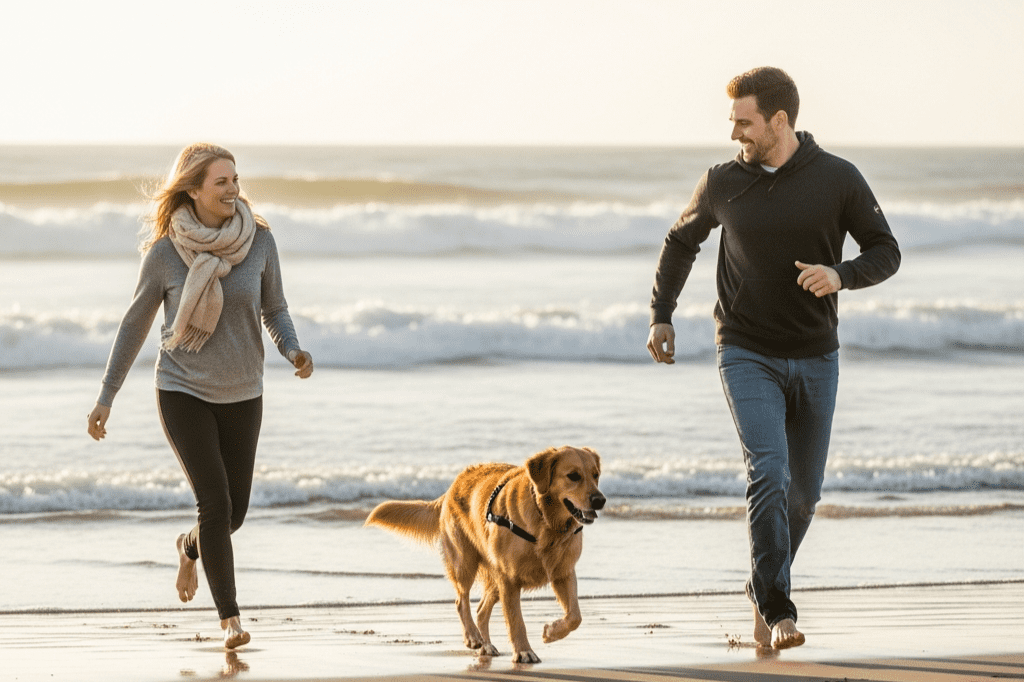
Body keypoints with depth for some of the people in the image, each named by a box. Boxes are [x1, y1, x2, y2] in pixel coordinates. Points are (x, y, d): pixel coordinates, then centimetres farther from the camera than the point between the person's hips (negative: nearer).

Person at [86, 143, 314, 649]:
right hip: (183, 392, -3)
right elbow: (135, 323, -1)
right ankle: (229, 618, -2)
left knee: (234, 511, 9)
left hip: (241, 394, 3)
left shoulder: (259, 240, -7)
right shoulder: (165, 252, -12)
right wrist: (106, 398, 1)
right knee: (215, 503, -13)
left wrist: (294, 353, -18)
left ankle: (189, 549, 44)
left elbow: (275, 311, 4)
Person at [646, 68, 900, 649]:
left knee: (803, 491, 9)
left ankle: (764, 590, 32)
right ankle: (777, 610, -20)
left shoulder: (838, 179, -5)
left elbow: (886, 252, 0)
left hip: (815, 359, 1)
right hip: (747, 356, -1)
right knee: (769, 471, -20)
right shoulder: (722, 184, -1)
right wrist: (661, 316, 7)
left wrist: (841, 274, -20)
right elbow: (681, 243, 17)